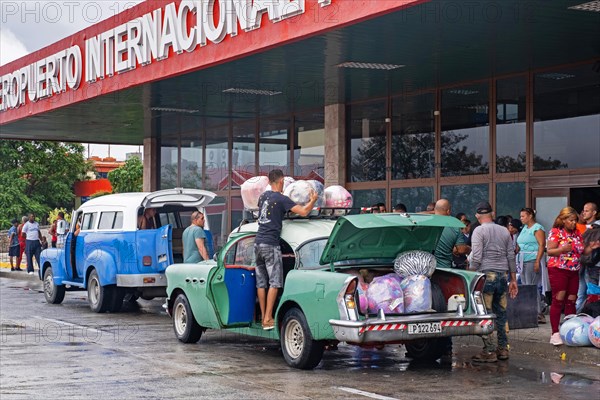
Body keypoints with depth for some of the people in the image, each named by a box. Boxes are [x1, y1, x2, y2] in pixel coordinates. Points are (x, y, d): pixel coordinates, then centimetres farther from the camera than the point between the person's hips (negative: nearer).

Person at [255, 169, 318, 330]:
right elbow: (304, 212, -13)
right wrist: (313, 200, 6)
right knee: (274, 282, -5)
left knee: (261, 282, 8)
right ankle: (268, 319, -10)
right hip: (271, 244, -7)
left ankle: (263, 317, 12)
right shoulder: (281, 199, -8)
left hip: (258, 243, 7)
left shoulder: (263, 197, 13)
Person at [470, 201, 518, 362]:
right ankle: (503, 349, 15)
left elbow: (476, 258, -13)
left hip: (487, 275, -6)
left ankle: (489, 351, -5)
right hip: (503, 275, 6)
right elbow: (511, 257, 13)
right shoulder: (504, 231, 12)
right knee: (501, 314, 12)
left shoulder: (479, 231, -4)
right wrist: (513, 280, 17)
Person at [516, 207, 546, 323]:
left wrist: (537, 261, -20)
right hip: (522, 260, 9)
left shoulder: (537, 228, -6)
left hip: (532, 260, -9)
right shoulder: (524, 228, 20)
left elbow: (542, 245, -13)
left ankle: (538, 314, -11)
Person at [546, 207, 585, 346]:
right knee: (558, 300, -7)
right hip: (558, 270, -6)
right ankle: (555, 333, -5)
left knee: (571, 301, 6)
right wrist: (563, 249, -26)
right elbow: (549, 251, -10)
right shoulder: (556, 232, -4)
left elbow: (581, 251, 16)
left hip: (574, 271, 6)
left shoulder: (577, 234, 12)